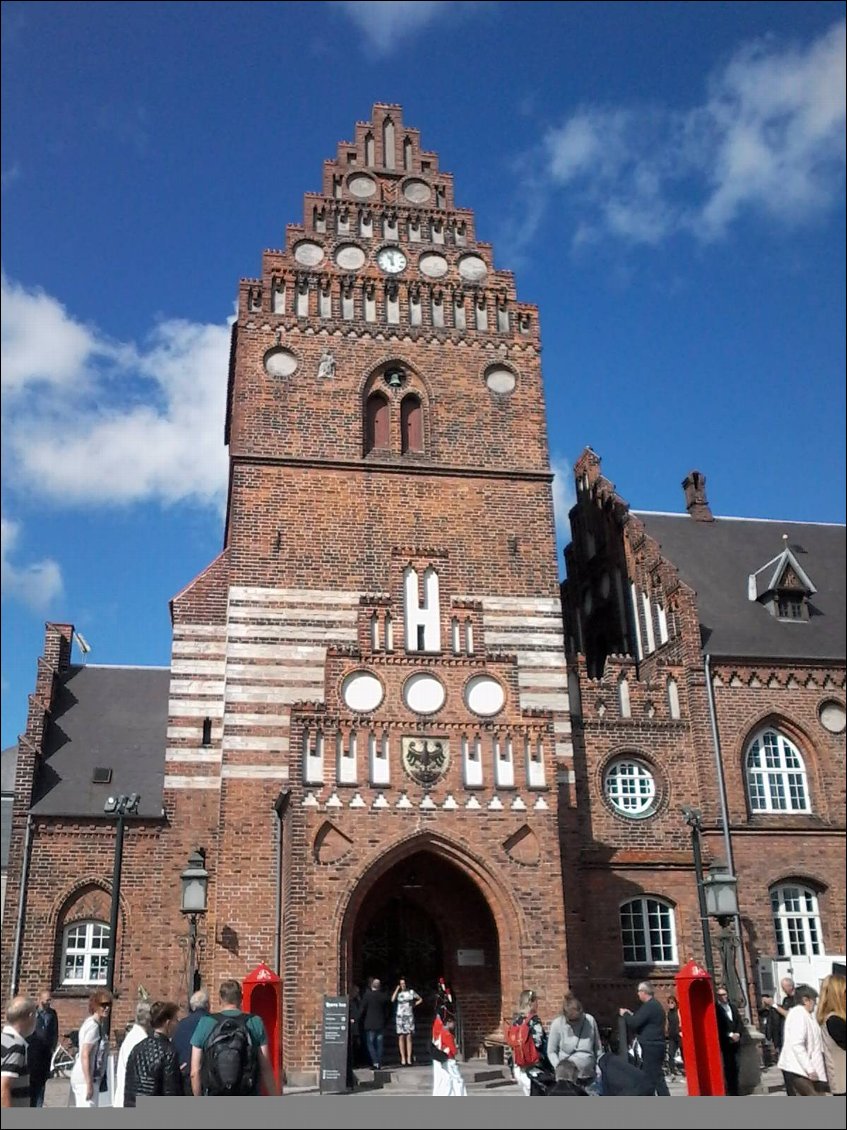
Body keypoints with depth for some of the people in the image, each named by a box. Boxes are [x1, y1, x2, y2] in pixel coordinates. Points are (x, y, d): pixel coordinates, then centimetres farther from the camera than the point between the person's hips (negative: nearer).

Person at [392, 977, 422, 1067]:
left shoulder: (411, 992, 9)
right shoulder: (398, 993, 8)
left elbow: (420, 999, 18)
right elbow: (392, 1000, -11)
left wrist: (414, 1005, 5)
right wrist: (397, 989, -6)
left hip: (409, 1016, 0)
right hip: (400, 1016, 0)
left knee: (409, 1037, -4)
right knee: (401, 1037, -3)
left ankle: (409, 1059, -4)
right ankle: (403, 1058, 0)